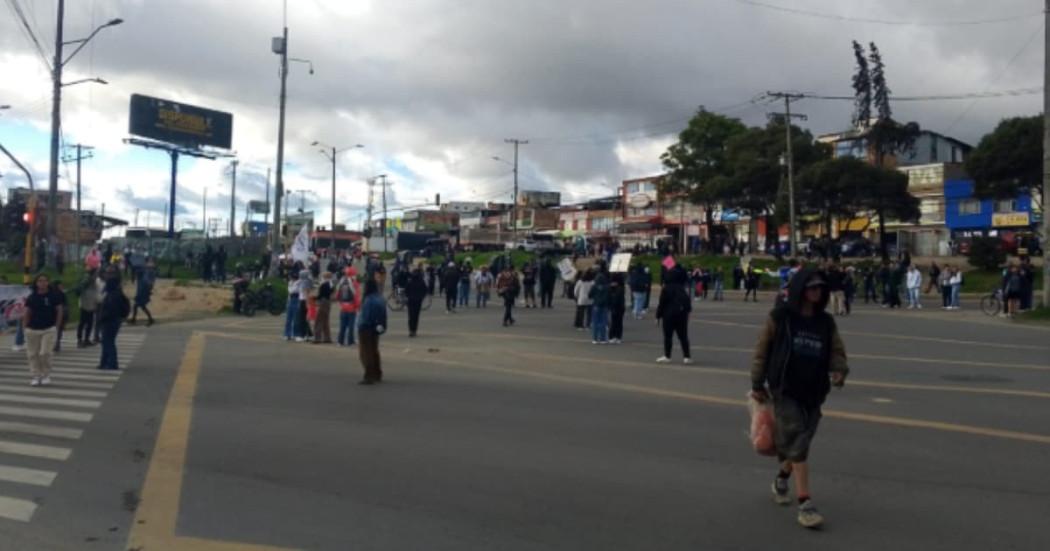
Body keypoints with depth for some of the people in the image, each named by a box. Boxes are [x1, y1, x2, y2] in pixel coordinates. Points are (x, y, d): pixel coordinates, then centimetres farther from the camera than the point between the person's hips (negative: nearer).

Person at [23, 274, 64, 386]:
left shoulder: (53, 296, -2)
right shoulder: (31, 297, 4)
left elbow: (59, 311, 1)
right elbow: (27, 313, 8)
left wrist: (56, 327, -2)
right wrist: (24, 328, 2)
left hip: (49, 329, -3)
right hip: (32, 330, 3)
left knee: (45, 353, -8)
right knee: (33, 354, 5)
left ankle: (46, 375, 9)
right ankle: (36, 376, 14)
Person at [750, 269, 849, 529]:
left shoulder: (826, 322, 7)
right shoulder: (780, 317, -5)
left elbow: (837, 351, 10)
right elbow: (762, 350, -1)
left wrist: (839, 371, -12)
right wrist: (757, 384, -1)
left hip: (814, 392, 5)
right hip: (785, 390, -5)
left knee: (800, 443, 14)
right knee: (796, 445, -11)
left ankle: (782, 479, 43)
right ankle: (805, 505, -9)